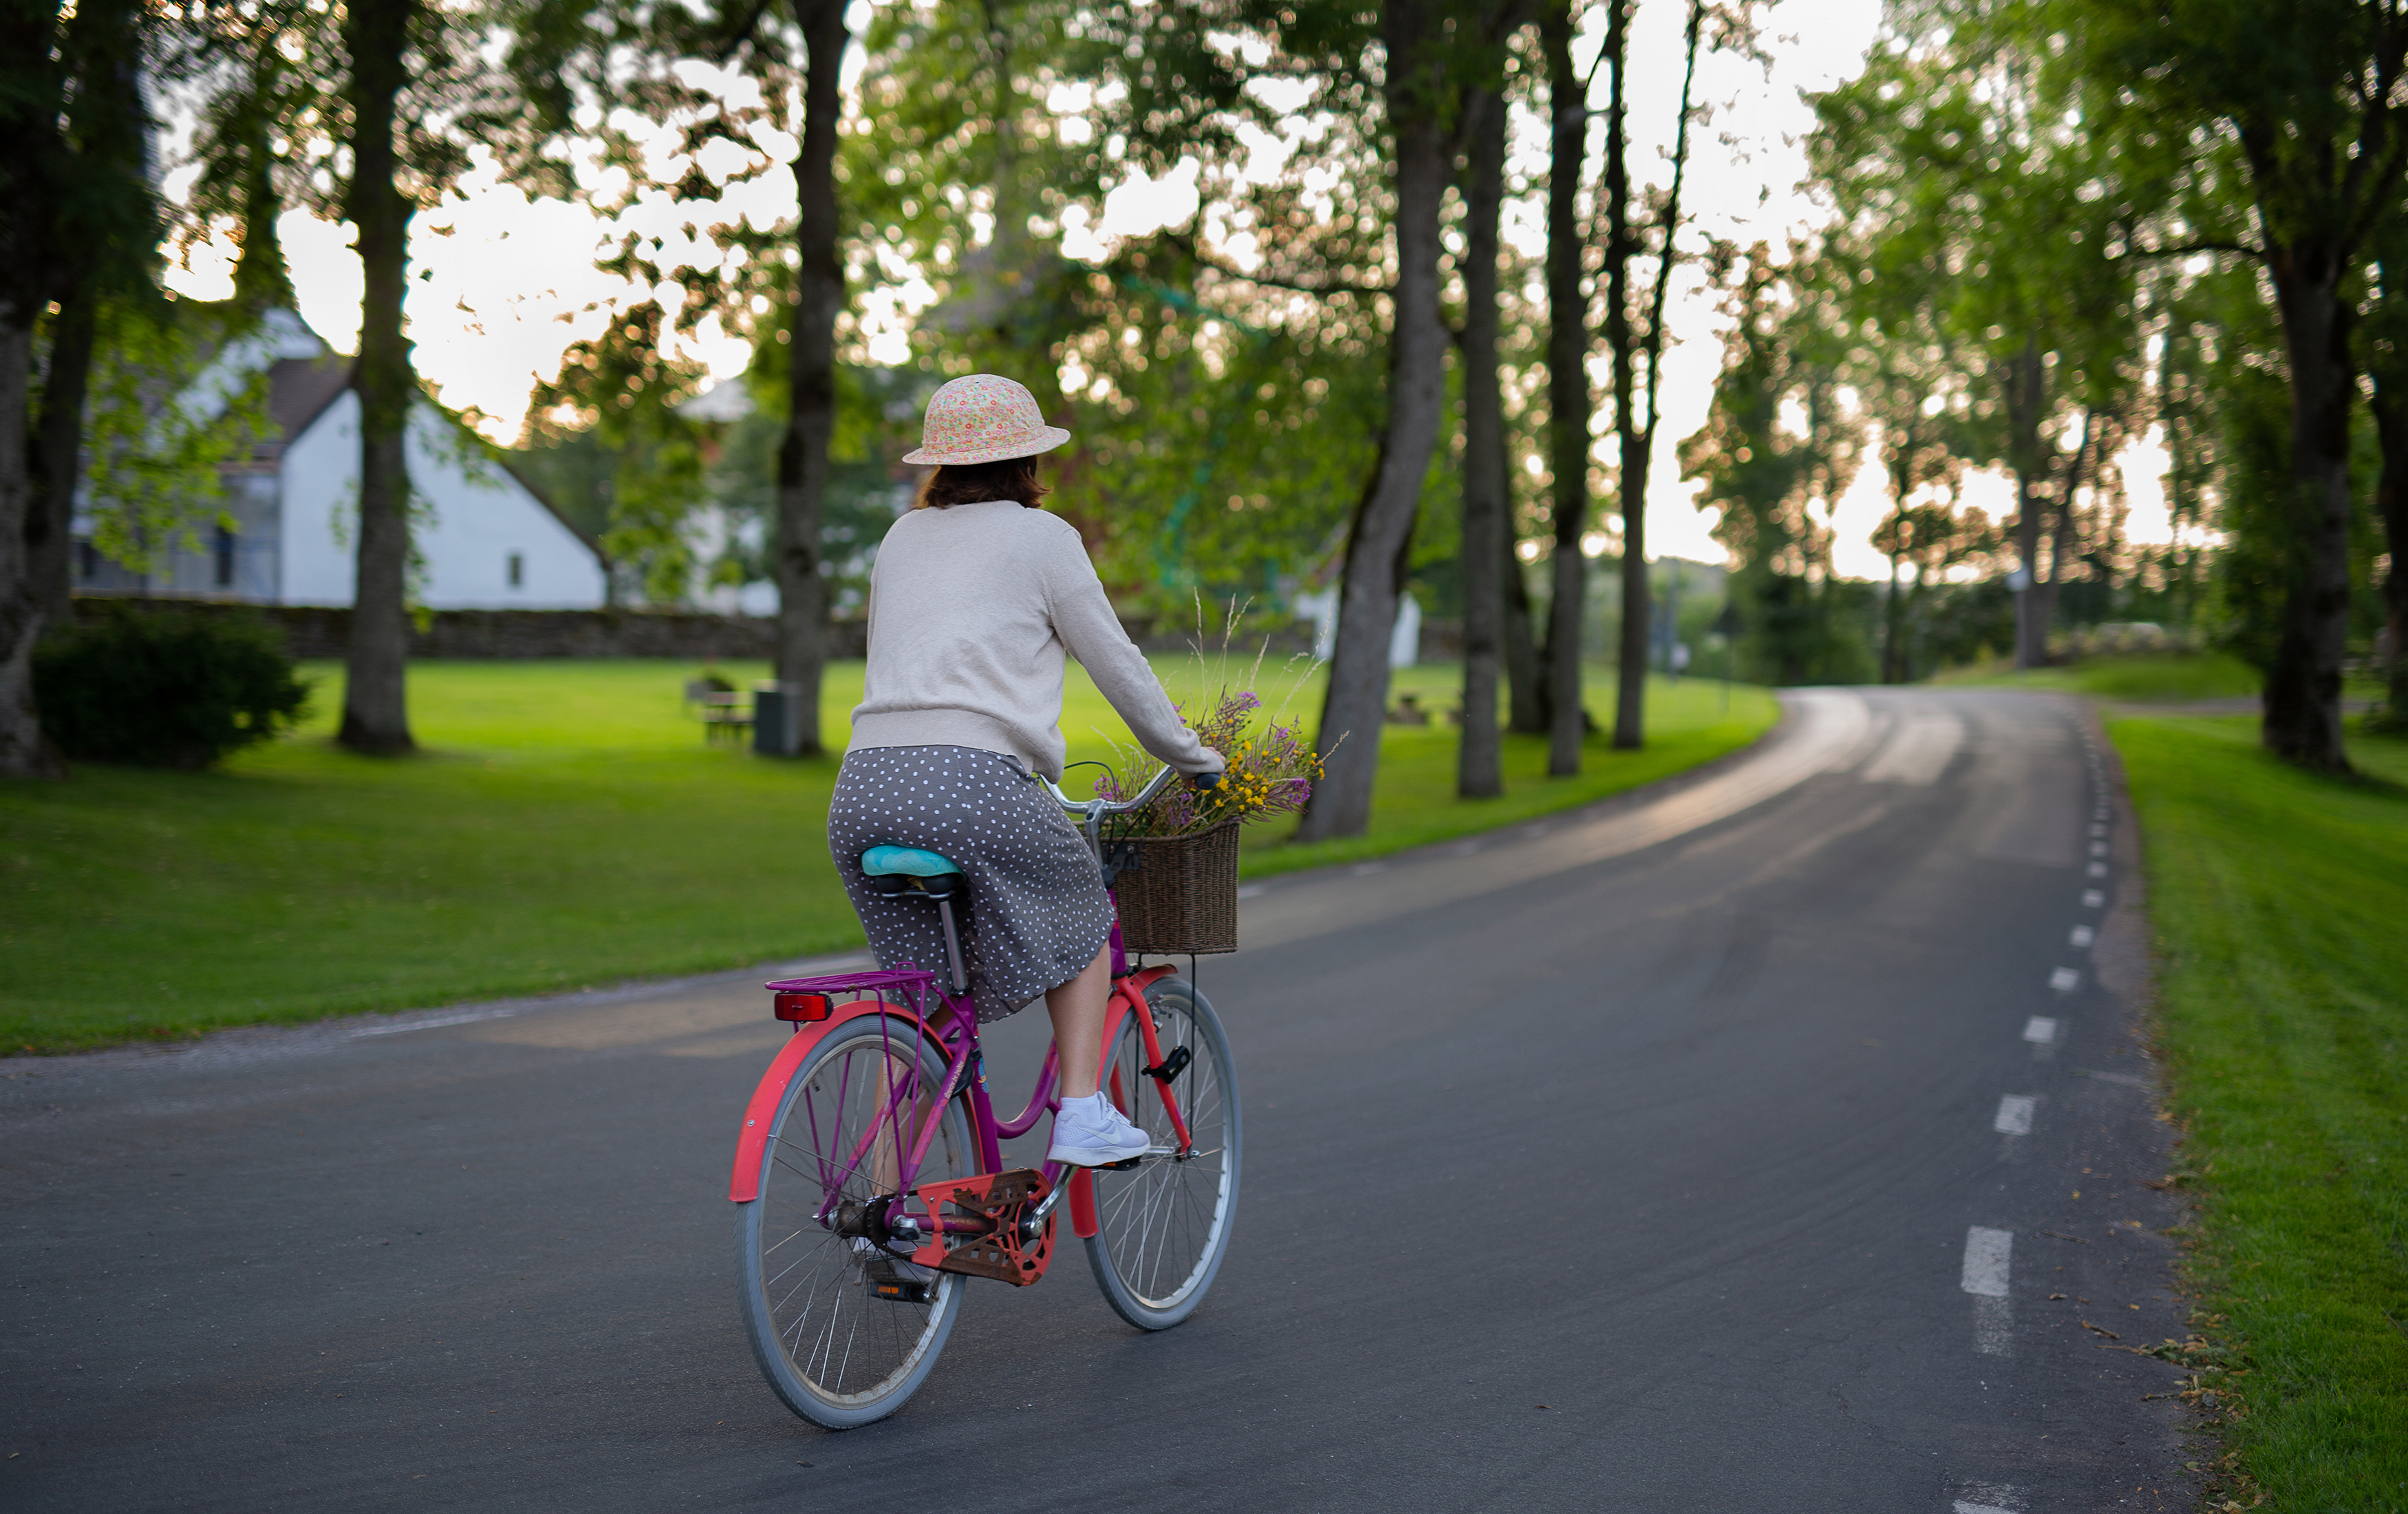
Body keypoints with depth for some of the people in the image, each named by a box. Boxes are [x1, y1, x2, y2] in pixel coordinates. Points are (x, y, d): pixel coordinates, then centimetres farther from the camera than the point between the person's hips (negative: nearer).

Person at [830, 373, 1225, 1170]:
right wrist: (1195, 758, 23)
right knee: (1082, 920, 21)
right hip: (971, 784, -5)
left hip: (863, 784, 5)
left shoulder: (902, 538, 22)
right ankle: (1081, 1115, 11)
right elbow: (1116, 663, 10)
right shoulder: (1041, 537, 6)